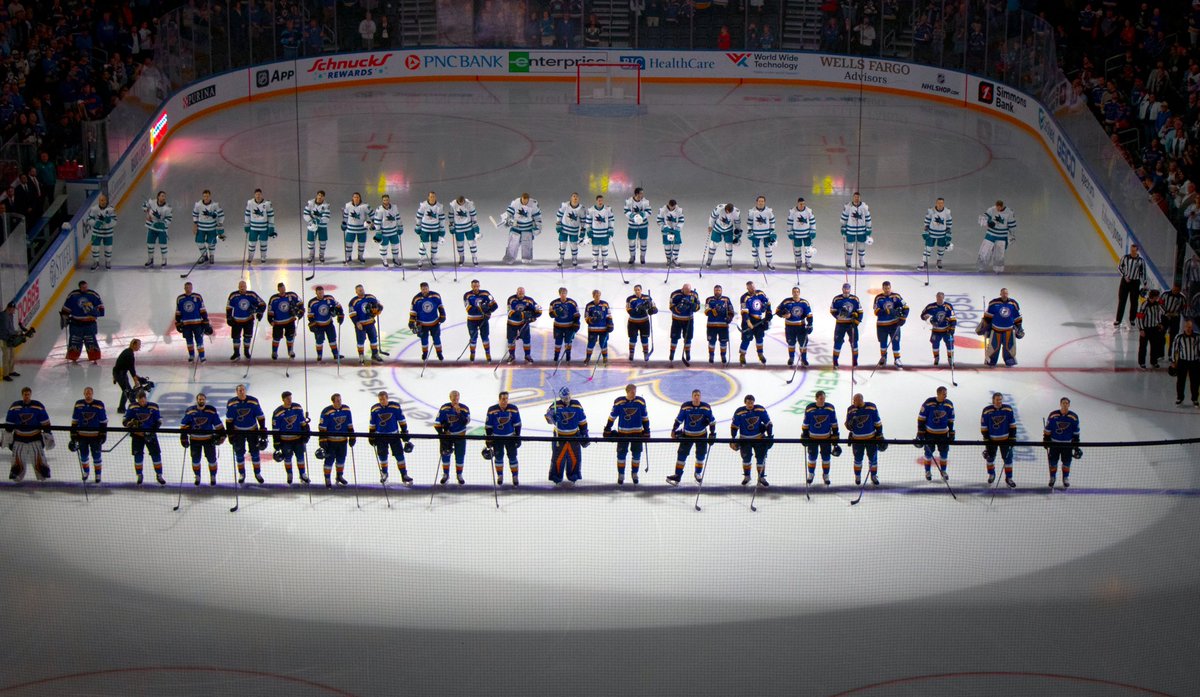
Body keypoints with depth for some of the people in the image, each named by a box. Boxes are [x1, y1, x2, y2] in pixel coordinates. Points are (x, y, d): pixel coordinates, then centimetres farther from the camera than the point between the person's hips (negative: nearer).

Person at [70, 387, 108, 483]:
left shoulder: (99, 405, -7)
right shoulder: (78, 404, -1)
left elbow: (104, 421, -1)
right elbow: (74, 421, 6)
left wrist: (103, 435, -3)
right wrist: (73, 435, 4)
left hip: (95, 436, -2)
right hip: (82, 436, 2)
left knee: (97, 456, 3)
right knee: (83, 455, 13)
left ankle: (98, 474, 18)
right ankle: (85, 472, 36)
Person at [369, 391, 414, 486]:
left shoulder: (396, 406, -10)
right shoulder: (374, 409, -6)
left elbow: (401, 420, -1)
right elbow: (372, 424, 4)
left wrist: (404, 432, 1)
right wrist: (371, 436, 6)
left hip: (394, 435, -1)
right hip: (380, 435, 1)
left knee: (399, 455, -2)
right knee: (382, 456, 8)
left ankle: (404, 475, 4)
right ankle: (384, 474, 29)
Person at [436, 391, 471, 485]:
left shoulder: (464, 408, -12)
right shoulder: (444, 408, -12)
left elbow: (466, 422, -22)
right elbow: (437, 422, -9)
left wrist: (459, 413, -32)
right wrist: (441, 434, -15)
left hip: (460, 435, 0)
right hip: (447, 434, 0)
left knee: (460, 456, 5)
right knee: (445, 455, 5)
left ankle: (459, 475, 22)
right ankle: (445, 475, 21)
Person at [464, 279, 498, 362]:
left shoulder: (485, 293, -6)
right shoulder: (467, 295, -11)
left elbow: (494, 305, -7)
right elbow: (469, 309, -21)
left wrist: (488, 311, -24)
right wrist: (480, 308, -33)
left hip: (483, 318, 1)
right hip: (472, 320, -1)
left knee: (485, 336, 3)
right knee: (473, 338, 3)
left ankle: (488, 354, 15)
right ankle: (472, 354, 18)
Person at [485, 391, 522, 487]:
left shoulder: (513, 409, -9)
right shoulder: (492, 410, -13)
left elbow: (517, 425, 0)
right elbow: (488, 426, -6)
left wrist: (517, 437, 0)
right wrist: (488, 439, -4)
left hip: (510, 437, 0)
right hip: (496, 437, 0)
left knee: (512, 457, 2)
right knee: (498, 457, 8)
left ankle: (515, 478, 12)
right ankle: (500, 476, 27)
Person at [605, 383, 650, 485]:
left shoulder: (640, 402, -4)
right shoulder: (619, 402, -9)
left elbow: (645, 417, 6)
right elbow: (612, 416, 0)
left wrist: (646, 431, 8)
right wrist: (607, 429, 3)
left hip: (637, 432, 2)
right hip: (622, 432, -2)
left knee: (637, 453, 7)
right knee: (621, 453, 2)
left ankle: (635, 473, 26)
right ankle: (621, 475, 14)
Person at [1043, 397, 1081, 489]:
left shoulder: (1074, 417, -6)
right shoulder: (1053, 415, -9)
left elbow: (1076, 433, 2)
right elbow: (1047, 430, 0)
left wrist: (1076, 446, 3)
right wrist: (1045, 441, 0)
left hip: (1067, 444, 1)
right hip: (1054, 443, -1)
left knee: (1066, 462, 8)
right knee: (1053, 462, 6)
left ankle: (1066, 479, 25)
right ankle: (1052, 478, 23)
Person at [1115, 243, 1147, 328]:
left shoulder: (1141, 260, -4)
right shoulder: (1125, 258, -3)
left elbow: (1143, 273, 3)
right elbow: (1119, 268, 3)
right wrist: (1125, 276, -10)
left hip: (1135, 283, 0)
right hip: (1125, 281, 0)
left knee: (1134, 302, 6)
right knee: (1121, 301, 1)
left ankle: (1132, 320, 20)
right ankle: (1118, 320, 5)